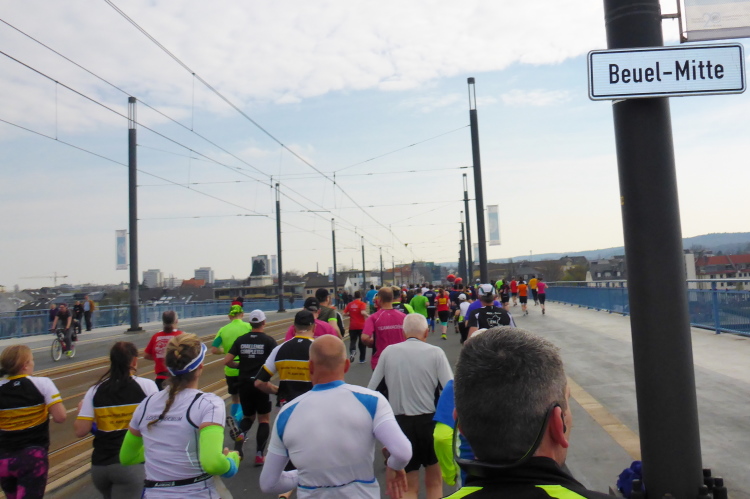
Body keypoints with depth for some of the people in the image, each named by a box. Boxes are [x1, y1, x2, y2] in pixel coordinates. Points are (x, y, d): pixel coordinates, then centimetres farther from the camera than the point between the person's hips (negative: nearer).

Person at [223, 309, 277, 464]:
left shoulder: (241, 340, 3)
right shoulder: (268, 340, -7)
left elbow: (227, 361, 0)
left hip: (244, 383, 3)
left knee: (248, 417, 21)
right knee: (264, 419, 12)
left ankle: (239, 436, -9)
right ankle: (259, 455, 7)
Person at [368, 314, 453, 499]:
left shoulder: (388, 351, -3)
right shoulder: (435, 352, -8)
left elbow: (372, 390, 0)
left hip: (399, 422, 1)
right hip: (429, 421, -1)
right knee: (434, 482, 21)